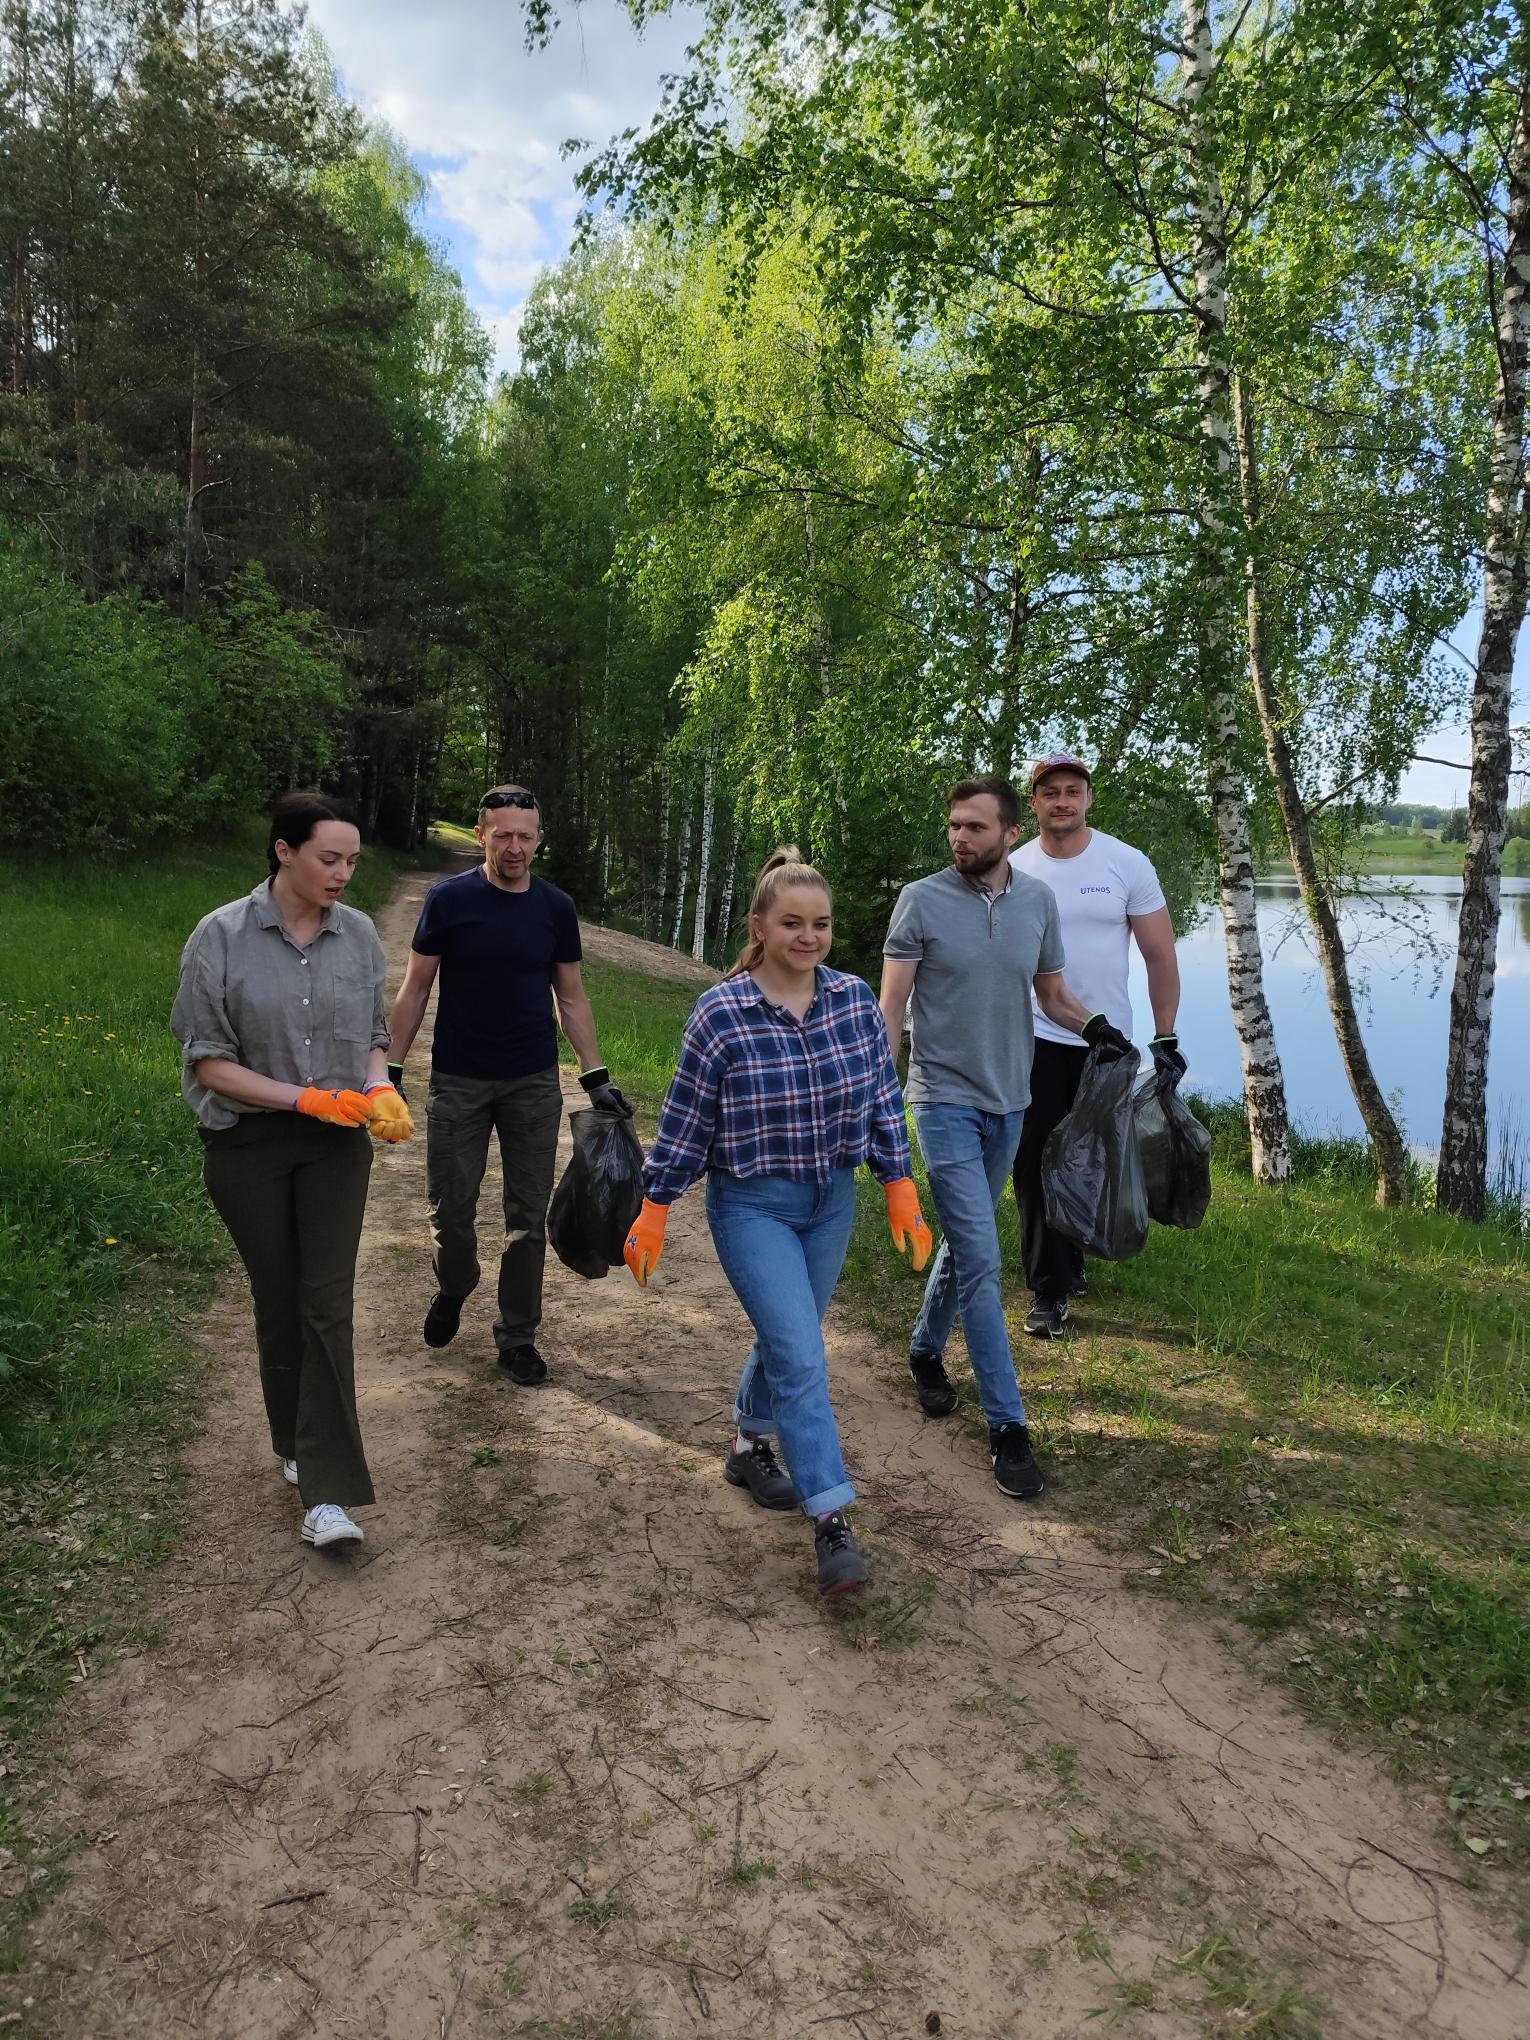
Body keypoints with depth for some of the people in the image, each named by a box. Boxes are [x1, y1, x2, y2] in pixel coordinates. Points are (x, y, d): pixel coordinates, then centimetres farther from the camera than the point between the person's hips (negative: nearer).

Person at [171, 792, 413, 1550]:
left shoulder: (357, 933, -2)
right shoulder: (222, 936, -11)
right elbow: (207, 1060, -9)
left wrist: (379, 1089, -12)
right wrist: (306, 1097, -19)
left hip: (336, 1142, 2)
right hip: (249, 1142, -1)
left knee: (328, 1305, -5)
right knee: (278, 1302, 10)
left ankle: (327, 1493, -2)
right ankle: (295, 1446, 34)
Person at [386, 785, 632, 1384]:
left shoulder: (556, 908, 2)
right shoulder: (449, 900, -5)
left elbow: (571, 998, 8)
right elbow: (416, 988, 0)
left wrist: (597, 1077, 1)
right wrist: (391, 1069, -4)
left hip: (534, 1085, 2)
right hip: (458, 1082, -1)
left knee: (528, 1216, 6)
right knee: (451, 1209, 5)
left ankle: (517, 1338, 20)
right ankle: (454, 1288, 37)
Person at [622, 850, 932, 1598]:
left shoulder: (855, 1000, -4)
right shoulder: (719, 1014, -15)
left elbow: (883, 1100, 5)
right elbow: (684, 1121, -8)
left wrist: (900, 1188, 4)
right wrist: (653, 1212, -4)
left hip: (832, 1202, 5)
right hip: (752, 1206, -4)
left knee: (787, 1339, 19)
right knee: (802, 1359, -10)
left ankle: (749, 1446, 45)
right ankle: (830, 1521, -1)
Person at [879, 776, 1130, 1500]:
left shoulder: (1038, 900, 2)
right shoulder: (921, 900, -9)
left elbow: (1051, 992, 11)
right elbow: (891, 1007, -8)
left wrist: (1093, 1025, -9)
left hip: (1009, 1101, 5)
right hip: (946, 1101, -4)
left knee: (964, 1243, 18)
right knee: (981, 1260, -8)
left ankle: (926, 1350, 42)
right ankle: (1007, 1424, 0)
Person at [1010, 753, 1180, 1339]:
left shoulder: (1127, 864, -4)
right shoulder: (1013, 871, -2)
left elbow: (1160, 956, -1)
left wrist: (1166, 1037, -5)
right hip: (1035, 1041, 0)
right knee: (1037, 1164, -2)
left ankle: (1071, 1262, 33)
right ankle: (1048, 1291, 6)